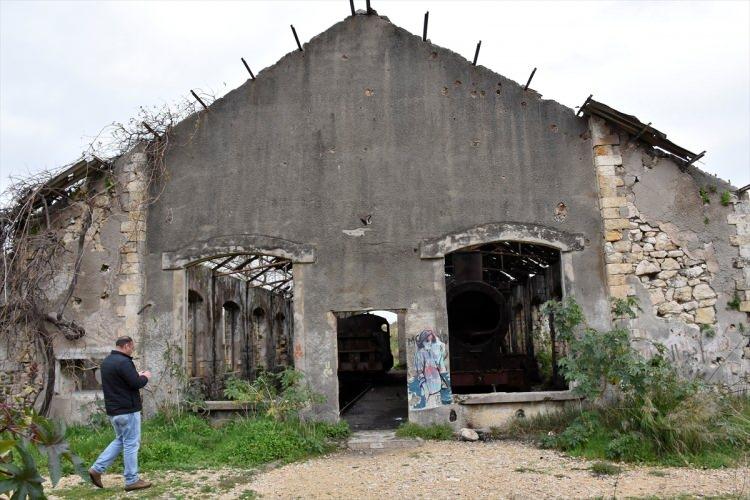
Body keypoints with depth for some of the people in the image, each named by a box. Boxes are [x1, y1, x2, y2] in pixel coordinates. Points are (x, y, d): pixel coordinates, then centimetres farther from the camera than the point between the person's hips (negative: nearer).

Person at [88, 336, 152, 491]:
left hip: (113, 409, 9)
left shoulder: (106, 361, 11)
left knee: (120, 440, 21)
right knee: (131, 444, -1)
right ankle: (132, 481, 5)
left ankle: (97, 469, 14)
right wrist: (145, 377, -2)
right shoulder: (123, 362, -20)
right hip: (127, 410, -9)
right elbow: (136, 384, -22)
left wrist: (136, 375, 14)